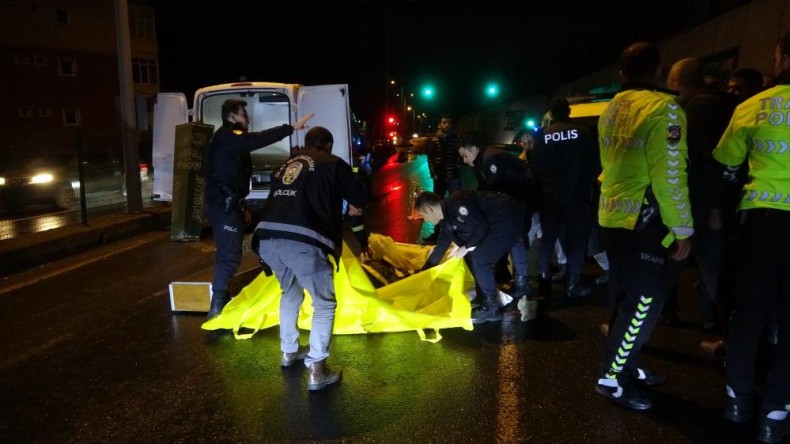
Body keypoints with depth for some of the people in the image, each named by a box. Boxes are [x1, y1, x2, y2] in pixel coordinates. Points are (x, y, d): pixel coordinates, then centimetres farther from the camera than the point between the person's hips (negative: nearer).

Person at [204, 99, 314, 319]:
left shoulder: (231, 139, 20)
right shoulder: (226, 136, -13)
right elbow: (256, 140, -31)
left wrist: (240, 208, 24)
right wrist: (292, 127, -33)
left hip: (227, 204, 11)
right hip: (223, 205, -11)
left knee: (227, 254, 18)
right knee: (230, 256, -11)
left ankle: (222, 302, 30)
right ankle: (216, 309, -6)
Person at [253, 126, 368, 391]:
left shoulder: (287, 164, 30)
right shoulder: (333, 163, 16)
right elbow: (360, 199, 17)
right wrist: (353, 208, 41)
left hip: (267, 236, 6)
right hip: (302, 240, -6)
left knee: (290, 293, 32)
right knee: (324, 303, 13)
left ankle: (289, 351, 45)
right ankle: (316, 370, 10)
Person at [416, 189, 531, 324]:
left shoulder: (457, 203, -22)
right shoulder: (447, 219, 9)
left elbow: (482, 227, -23)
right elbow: (441, 247, 18)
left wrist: (466, 248, -11)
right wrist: (423, 273, 22)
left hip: (510, 217, -10)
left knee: (479, 258, -11)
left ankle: (490, 308, -1)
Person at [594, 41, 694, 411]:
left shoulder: (611, 110, 12)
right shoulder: (662, 107, -12)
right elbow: (669, 176, -16)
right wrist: (683, 230, -11)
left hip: (613, 215, 8)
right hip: (644, 219, -8)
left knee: (630, 296, 18)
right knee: (645, 301, 0)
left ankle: (625, 365, 28)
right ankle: (611, 378, 7)